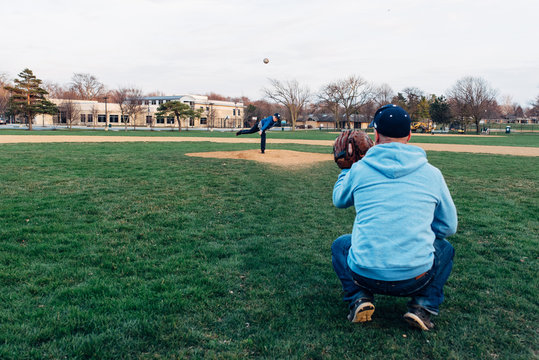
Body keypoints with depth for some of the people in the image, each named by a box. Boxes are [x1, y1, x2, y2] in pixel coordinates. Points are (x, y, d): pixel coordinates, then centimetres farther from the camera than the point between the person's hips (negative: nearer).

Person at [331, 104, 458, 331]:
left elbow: (339, 200, 21)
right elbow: (449, 227, 13)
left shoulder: (359, 169, -1)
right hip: (415, 280, 1)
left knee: (340, 245, 31)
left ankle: (359, 298, 8)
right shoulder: (432, 173, 2)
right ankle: (424, 305, 11)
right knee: (445, 248, 32)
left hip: (365, 276, 0)